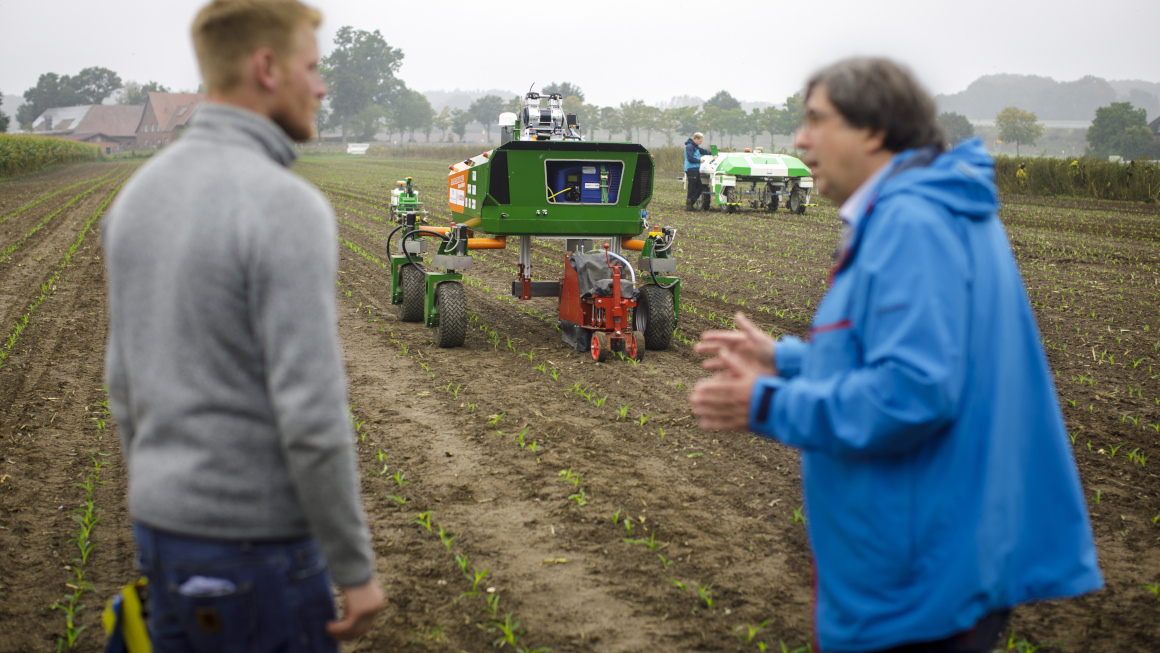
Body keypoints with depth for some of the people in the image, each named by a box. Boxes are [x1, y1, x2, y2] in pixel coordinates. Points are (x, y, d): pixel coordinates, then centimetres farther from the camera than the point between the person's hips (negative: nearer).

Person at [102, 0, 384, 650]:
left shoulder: (141, 195, 5)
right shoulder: (287, 208, -22)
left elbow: (127, 381, 12)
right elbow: (311, 415, -25)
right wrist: (358, 569, -14)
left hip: (166, 531, 8)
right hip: (257, 549, -8)